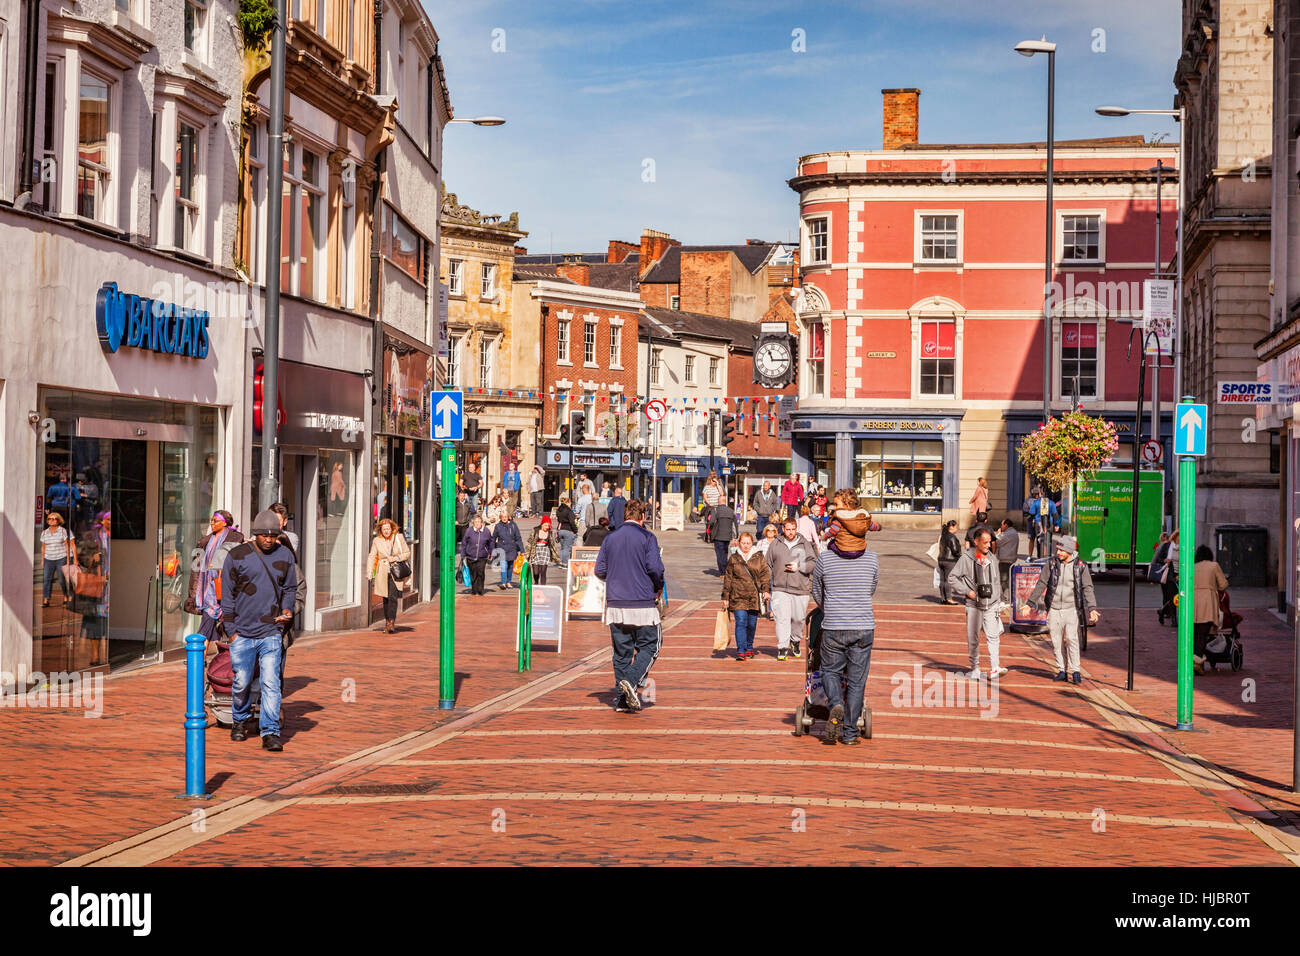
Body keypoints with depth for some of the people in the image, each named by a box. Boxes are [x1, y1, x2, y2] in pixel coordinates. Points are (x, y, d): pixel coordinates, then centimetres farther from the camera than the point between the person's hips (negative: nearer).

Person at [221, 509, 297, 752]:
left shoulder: (285, 556, 7)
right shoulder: (237, 556, 1)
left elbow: (290, 588, 17)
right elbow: (227, 595, 5)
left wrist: (287, 609, -4)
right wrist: (231, 630, 0)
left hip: (271, 633, 0)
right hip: (242, 633, 0)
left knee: (271, 683, -9)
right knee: (242, 682, 8)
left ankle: (270, 732, -7)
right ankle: (239, 721, 32)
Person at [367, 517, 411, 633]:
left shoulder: (399, 538, -1)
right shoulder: (376, 541, 2)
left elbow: (407, 553, 5)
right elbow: (371, 556, 0)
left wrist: (396, 558, -12)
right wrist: (369, 573, -11)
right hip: (383, 574, 2)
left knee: (393, 597, -15)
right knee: (386, 598, 6)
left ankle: (391, 622, -16)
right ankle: (387, 622, 17)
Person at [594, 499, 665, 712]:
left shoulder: (610, 538, 9)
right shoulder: (647, 537, -4)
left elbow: (599, 570, 7)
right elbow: (655, 568, -12)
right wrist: (659, 587, 6)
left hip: (615, 604, 4)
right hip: (642, 604, -4)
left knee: (621, 651, 8)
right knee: (649, 645, 6)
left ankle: (623, 699, 5)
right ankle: (632, 681, -16)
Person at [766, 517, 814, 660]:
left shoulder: (805, 544, 5)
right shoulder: (775, 545, 8)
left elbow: (814, 563, 0)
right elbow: (768, 566, 12)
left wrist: (799, 566, -14)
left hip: (800, 589, 1)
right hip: (780, 589, 0)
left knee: (798, 618, 10)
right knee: (782, 618, -11)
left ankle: (795, 642, 35)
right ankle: (782, 648, -8)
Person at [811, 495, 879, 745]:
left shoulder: (825, 558, -6)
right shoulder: (872, 558, -2)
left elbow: (816, 593, 9)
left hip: (833, 628, -1)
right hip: (864, 627, 1)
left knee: (830, 671, 18)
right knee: (857, 680, 8)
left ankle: (836, 705, -10)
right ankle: (850, 733, 10)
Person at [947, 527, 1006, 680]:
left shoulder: (992, 559, 11)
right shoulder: (966, 558, -4)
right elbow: (952, 578, -4)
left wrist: (999, 601, 17)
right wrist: (967, 591, -10)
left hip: (991, 605, 2)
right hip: (974, 605, -2)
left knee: (993, 636, -12)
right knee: (973, 639, 4)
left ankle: (994, 668, -16)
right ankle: (975, 669, 17)